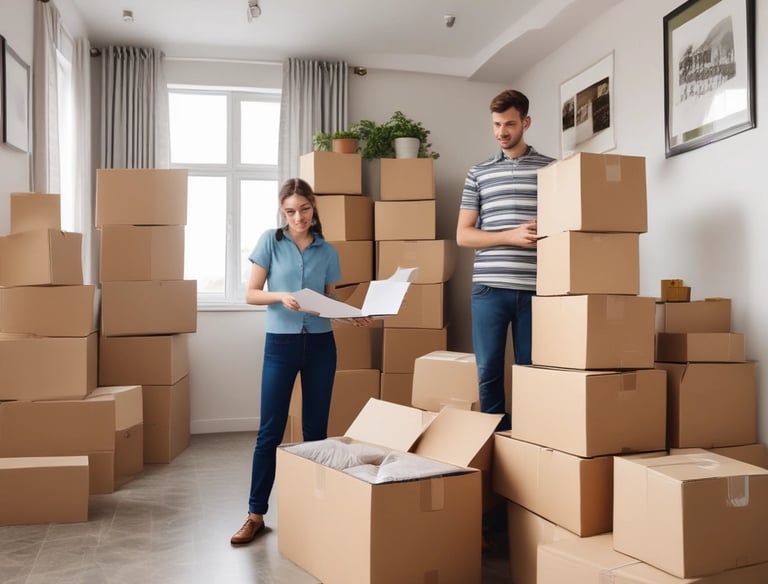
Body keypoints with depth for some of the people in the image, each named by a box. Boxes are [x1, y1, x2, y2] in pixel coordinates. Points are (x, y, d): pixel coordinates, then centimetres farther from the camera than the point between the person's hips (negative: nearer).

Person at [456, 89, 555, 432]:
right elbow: (463, 235, 6)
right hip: (489, 288, 1)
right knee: (488, 372, 4)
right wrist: (511, 237, -8)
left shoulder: (551, 169, 8)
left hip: (535, 288, -1)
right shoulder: (479, 173, 11)